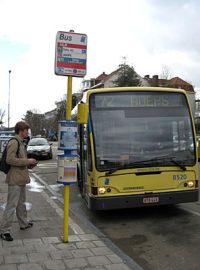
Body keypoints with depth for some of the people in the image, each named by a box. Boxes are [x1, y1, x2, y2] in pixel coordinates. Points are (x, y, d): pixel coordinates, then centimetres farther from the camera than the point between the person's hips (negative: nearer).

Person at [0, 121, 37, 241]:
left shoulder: (21, 143, 16)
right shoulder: (13, 142, -15)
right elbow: (10, 159, -23)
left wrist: (29, 164, 8)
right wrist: (27, 161, -19)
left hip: (21, 178, 10)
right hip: (15, 179, -10)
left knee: (21, 203, 21)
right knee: (11, 205, -5)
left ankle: (24, 223, 35)